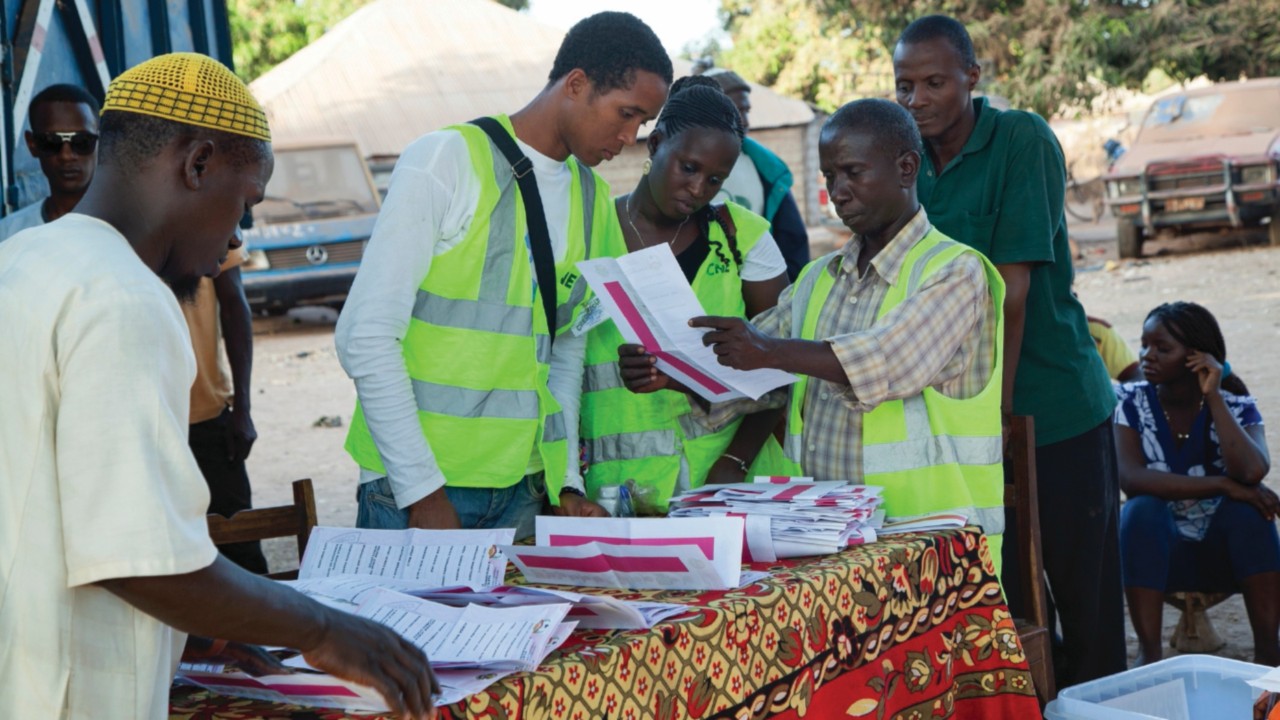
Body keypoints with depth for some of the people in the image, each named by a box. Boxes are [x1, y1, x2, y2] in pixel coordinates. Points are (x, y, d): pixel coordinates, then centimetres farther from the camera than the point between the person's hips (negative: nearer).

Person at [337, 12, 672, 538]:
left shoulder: (593, 199, 10)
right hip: (413, 482, -6)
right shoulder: (446, 160, -11)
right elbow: (366, 336, -14)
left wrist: (566, 483, 7)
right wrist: (423, 489, -16)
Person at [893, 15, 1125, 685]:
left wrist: (998, 407, -17)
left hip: (1054, 405, -4)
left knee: (1084, 587, 5)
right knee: (993, 596, 7)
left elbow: (1011, 289, -16)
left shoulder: (1022, 141, -11)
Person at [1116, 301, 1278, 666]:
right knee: (1142, 510, -30)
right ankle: (1149, 652, -29)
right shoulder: (1132, 402, -9)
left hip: (1226, 549, 0)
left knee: (1248, 508, -30)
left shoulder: (1236, 405, -10)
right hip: (1160, 549, 0)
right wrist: (1222, 485, -31)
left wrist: (1213, 397, -26)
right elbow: (1130, 478, -27)